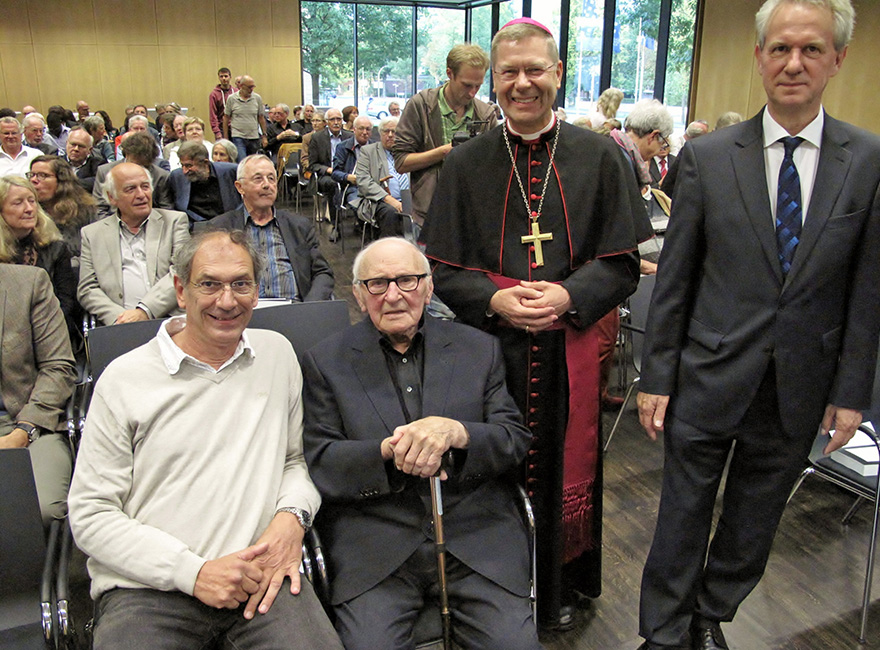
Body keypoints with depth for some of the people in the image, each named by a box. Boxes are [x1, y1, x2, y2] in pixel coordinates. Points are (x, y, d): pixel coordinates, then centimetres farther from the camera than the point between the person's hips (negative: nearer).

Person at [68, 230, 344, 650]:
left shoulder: (278, 353, 10)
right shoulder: (124, 380, 0)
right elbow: (90, 515, 0)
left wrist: (293, 516, -4)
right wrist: (193, 572, -10)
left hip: (263, 575, 2)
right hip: (148, 589, -1)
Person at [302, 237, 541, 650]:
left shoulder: (479, 349, 10)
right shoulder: (326, 363, 7)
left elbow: (515, 439, 4)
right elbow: (318, 464, 1)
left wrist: (456, 432, -17)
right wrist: (388, 452, -18)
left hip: (475, 535, 1)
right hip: (373, 546, -1)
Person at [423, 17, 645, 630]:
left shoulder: (600, 157, 2)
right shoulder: (465, 165, 4)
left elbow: (621, 262, 0)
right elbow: (443, 269, 2)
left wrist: (568, 296, -18)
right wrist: (495, 299, -17)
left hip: (570, 351, 0)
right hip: (489, 348, 0)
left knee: (563, 465, 11)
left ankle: (560, 588, 34)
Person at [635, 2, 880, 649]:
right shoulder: (707, 156, -5)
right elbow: (674, 278, -3)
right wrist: (657, 376, -4)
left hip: (800, 388, 2)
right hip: (710, 377, -1)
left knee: (754, 522, 18)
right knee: (683, 516, 10)